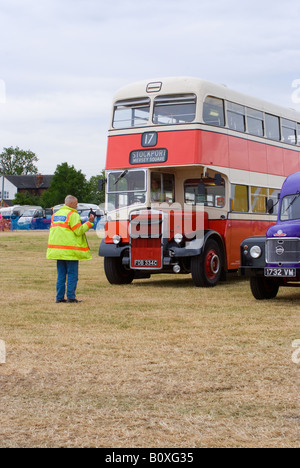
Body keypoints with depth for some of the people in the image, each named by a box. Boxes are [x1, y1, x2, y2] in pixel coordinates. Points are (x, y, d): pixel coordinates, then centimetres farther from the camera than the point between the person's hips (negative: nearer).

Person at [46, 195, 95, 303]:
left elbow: (53, 230, 18)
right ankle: (71, 297, -3)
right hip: (70, 250, -7)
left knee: (61, 274, 11)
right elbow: (79, 231, -14)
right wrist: (89, 222, -7)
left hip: (57, 249, 7)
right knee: (72, 274, -1)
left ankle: (59, 297, 9)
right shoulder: (72, 215, -10)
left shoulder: (55, 215, 16)